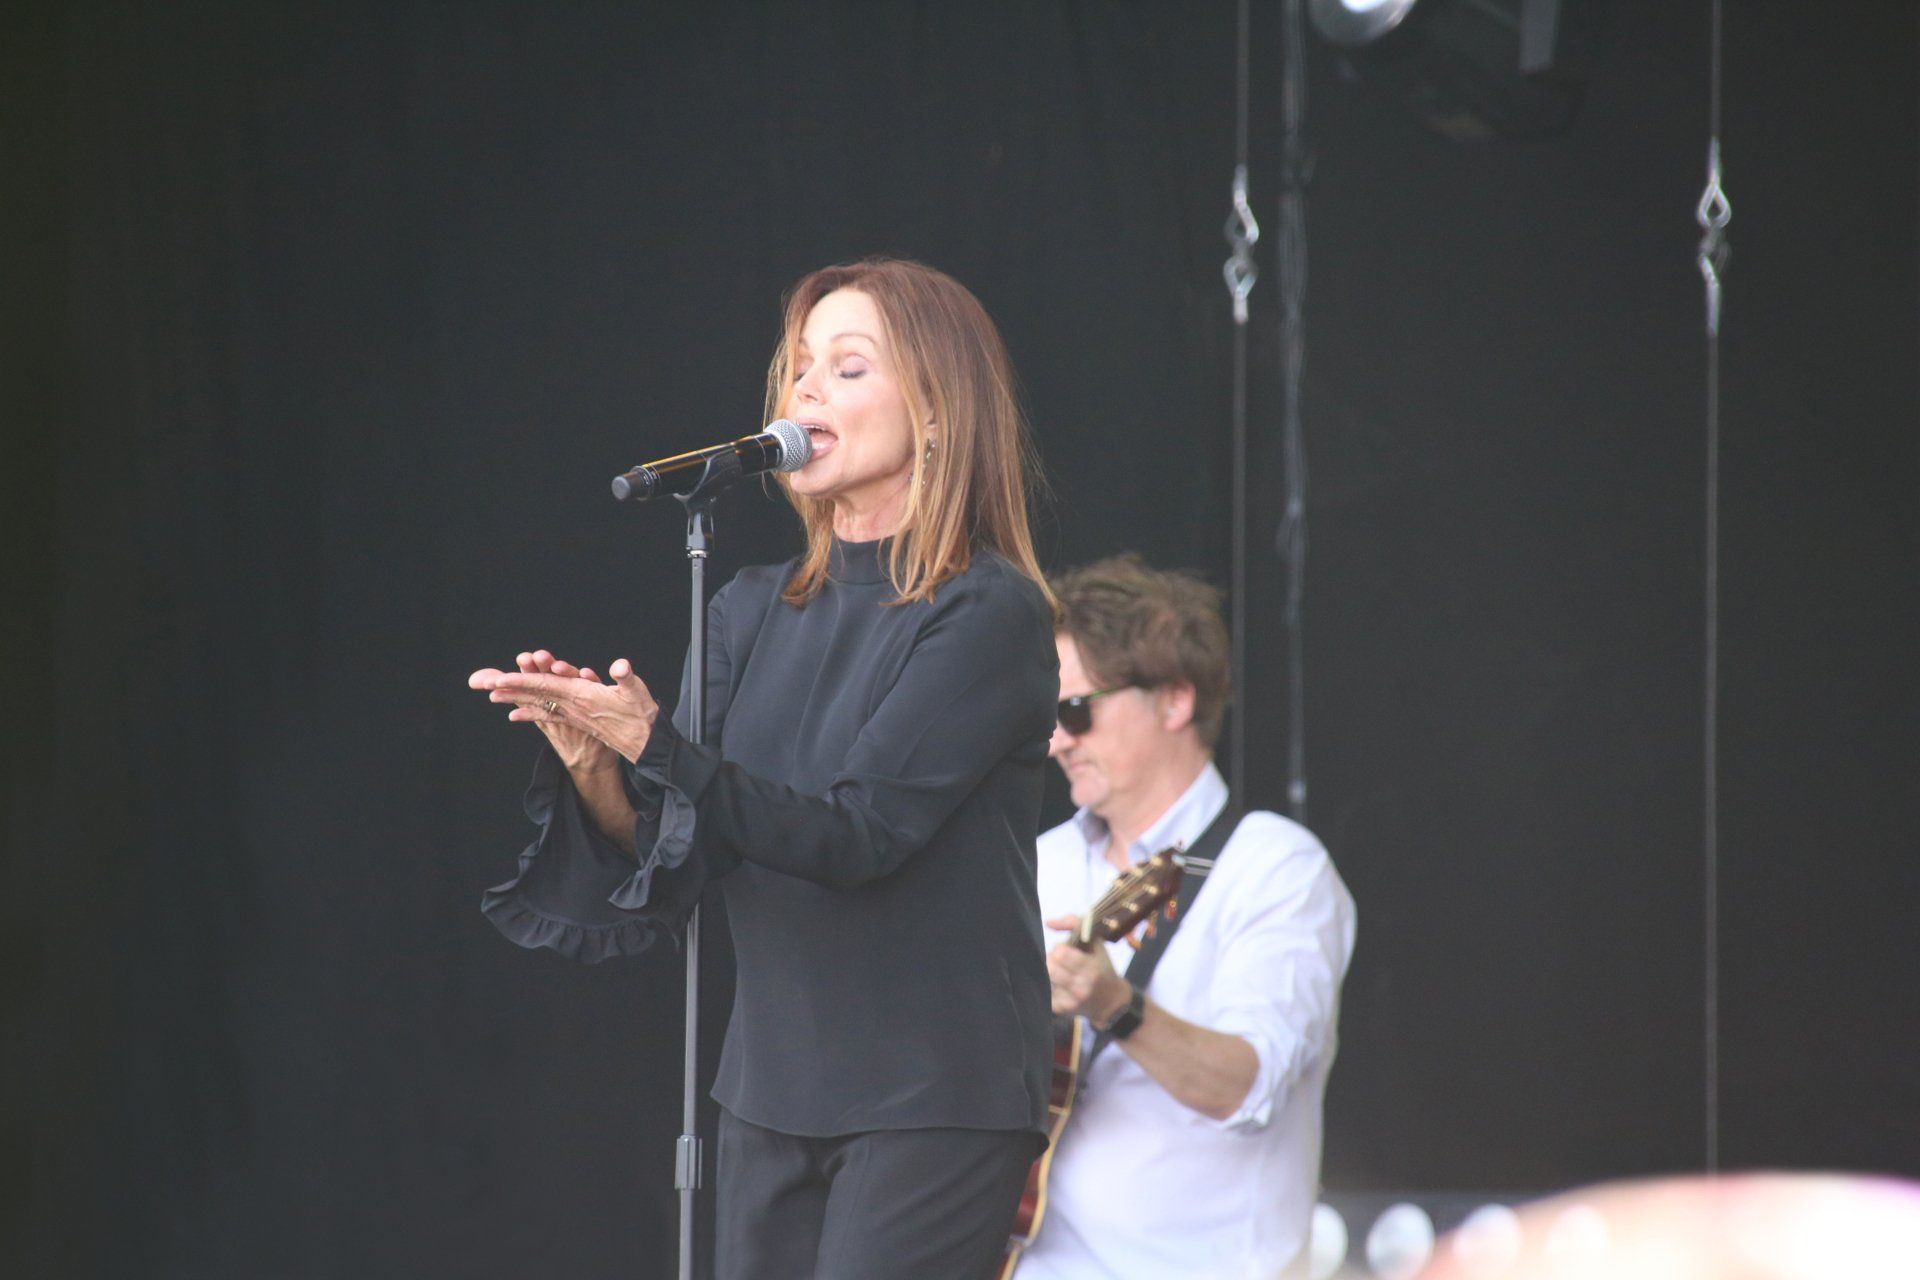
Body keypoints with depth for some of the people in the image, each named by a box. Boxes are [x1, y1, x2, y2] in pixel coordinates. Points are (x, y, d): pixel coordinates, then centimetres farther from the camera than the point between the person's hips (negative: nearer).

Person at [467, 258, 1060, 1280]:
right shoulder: (752, 612, 10)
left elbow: (856, 835, -19)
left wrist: (653, 744, -27)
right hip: (772, 1089, 6)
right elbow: (666, 867, 6)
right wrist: (590, 765, -14)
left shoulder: (989, 615, -9)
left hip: (935, 1105, -6)